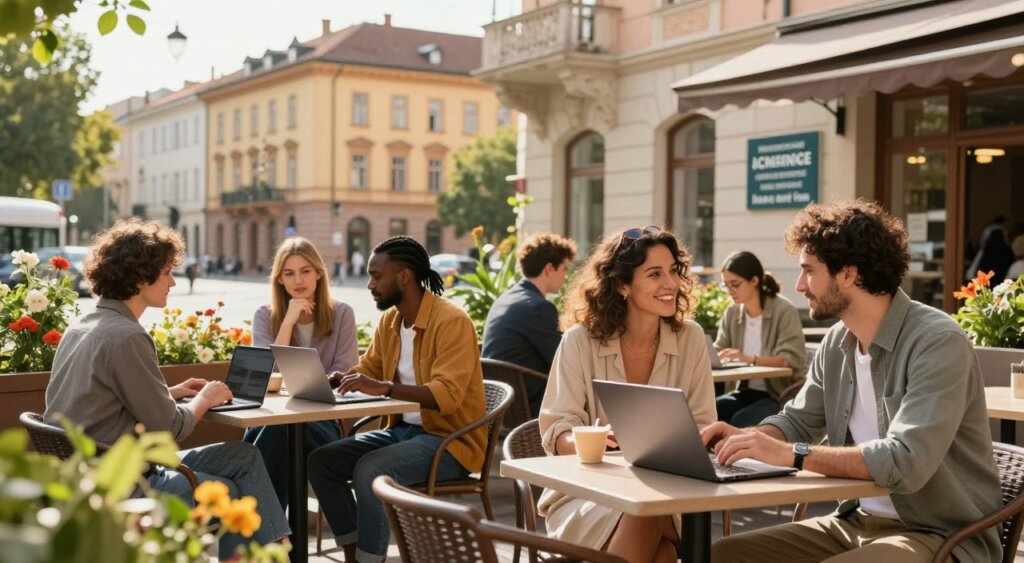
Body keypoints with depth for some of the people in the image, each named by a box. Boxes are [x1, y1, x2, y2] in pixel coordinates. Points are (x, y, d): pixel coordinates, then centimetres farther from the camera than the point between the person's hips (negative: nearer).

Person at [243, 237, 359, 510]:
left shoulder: (341, 314, 4)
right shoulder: (265, 316, 6)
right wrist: (289, 320, -13)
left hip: (321, 421, 0)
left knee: (281, 428, -35)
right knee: (276, 430, -37)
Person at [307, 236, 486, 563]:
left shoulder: (451, 321, -19)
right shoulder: (389, 320, 7)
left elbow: (447, 394, -29)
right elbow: (367, 368, 19)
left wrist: (384, 388, -40)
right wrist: (337, 380, -4)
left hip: (450, 438, -8)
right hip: (403, 429, 9)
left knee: (370, 470, -30)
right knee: (321, 461, -5)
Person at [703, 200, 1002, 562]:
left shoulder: (939, 342, -20)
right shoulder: (836, 343, 4)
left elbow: (906, 463, -31)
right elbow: (798, 421, 18)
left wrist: (789, 454, -29)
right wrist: (745, 437, -4)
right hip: (858, 520, 8)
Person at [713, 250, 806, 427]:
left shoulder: (784, 310, -11)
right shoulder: (732, 313, 7)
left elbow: (793, 361, -21)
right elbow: (718, 353, 6)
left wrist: (751, 359, -35)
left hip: (782, 395, -5)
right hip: (747, 392, 6)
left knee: (741, 421, -31)